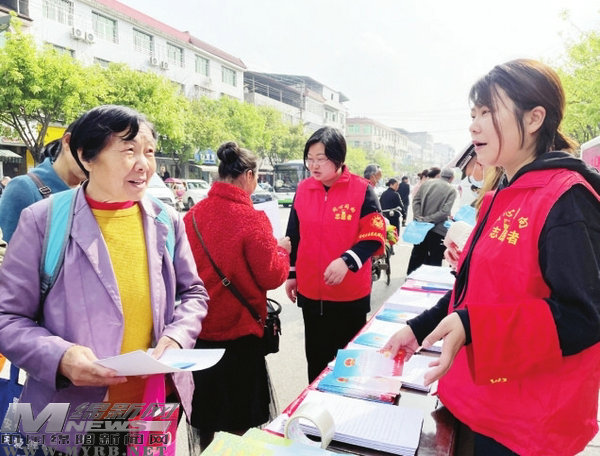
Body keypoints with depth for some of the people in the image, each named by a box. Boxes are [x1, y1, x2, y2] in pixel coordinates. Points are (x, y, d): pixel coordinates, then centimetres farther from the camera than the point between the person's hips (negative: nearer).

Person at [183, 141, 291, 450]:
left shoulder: (194, 214, -4)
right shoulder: (251, 219, -19)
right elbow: (271, 278, -14)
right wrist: (281, 250, 5)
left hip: (198, 328, 5)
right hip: (237, 332, -5)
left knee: (204, 421, 24)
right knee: (237, 424, 15)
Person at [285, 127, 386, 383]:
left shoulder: (361, 189, -9)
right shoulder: (303, 189, 2)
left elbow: (374, 236, -12)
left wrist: (347, 261, -27)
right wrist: (291, 273, 12)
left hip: (350, 293, -3)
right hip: (310, 291, 3)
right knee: (316, 356, 17)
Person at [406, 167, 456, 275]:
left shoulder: (427, 183, 4)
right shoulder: (451, 190, -6)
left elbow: (416, 201, -1)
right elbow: (445, 211, -17)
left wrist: (419, 217, -7)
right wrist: (428, 219, -14)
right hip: (437, 229, -4)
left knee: (417, 254, 18)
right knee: (435, 259, 6)